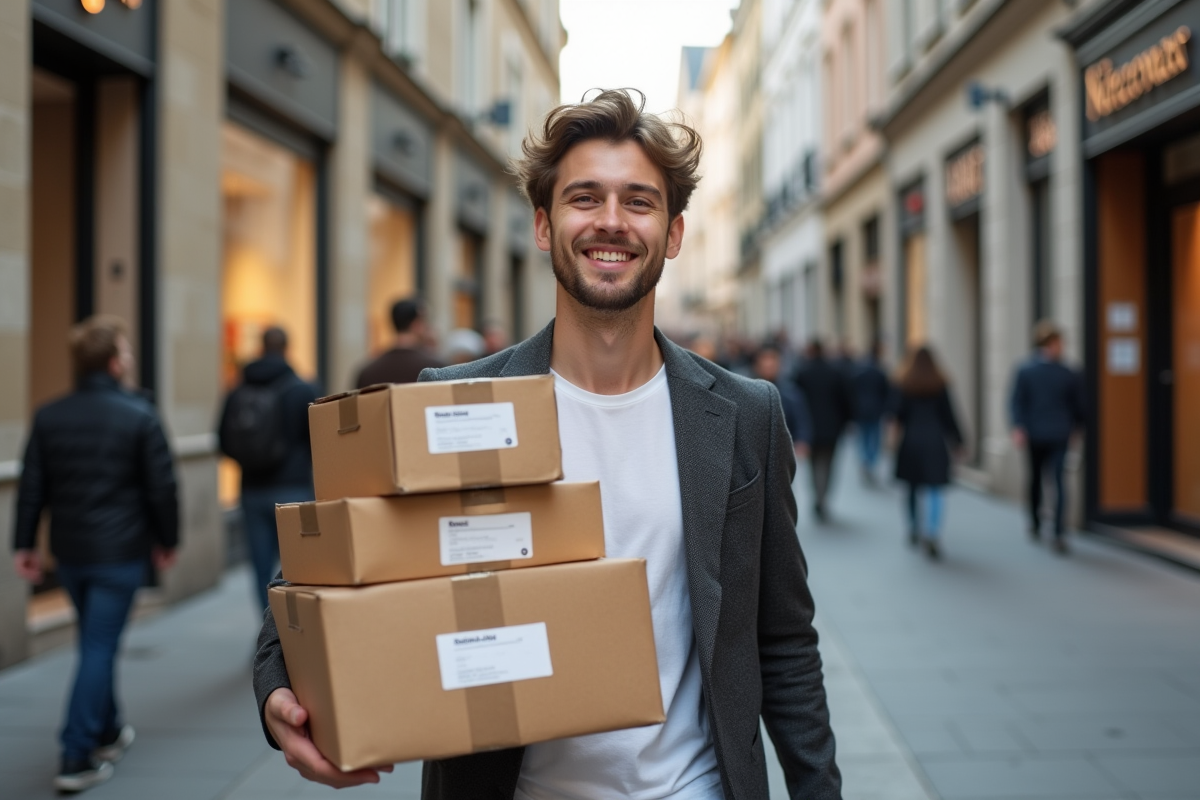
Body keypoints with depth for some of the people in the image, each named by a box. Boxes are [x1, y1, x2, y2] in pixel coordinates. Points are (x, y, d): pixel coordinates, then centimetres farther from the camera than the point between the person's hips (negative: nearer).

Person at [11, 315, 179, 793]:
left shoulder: (48, 417, 2)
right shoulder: (139, 416, -10)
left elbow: (31, 487, 3)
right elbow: (162, 488, -8)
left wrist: (24, 545, 9)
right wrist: (167, 541, 4)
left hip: (69, 552, 5)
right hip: (120, 554, -5)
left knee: (94, 643, 21)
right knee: (99, 649, -2)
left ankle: (108, 732, 34)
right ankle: (77, 759, -3)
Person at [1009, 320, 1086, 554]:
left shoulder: (1024, 371, -3)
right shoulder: (1068, 374, -4)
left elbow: (1017, 402, -11)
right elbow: (1078, 405, 5)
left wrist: (1018, 428, -16)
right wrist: (1075, 427, 21)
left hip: (1034, 435, 1)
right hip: (1059, 435, -1)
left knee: (1035, 478, 17)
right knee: (1059, 482, -6)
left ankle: (1035, 526, 30)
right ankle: (1059, 534, -17)